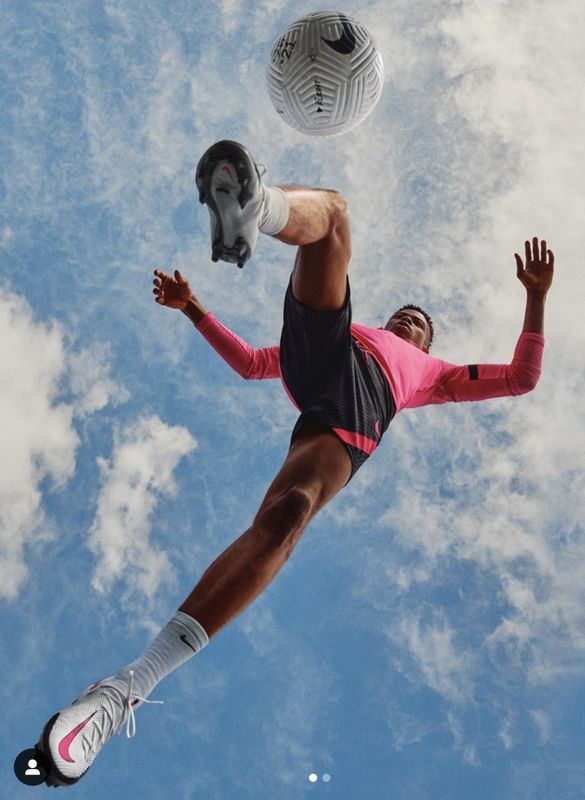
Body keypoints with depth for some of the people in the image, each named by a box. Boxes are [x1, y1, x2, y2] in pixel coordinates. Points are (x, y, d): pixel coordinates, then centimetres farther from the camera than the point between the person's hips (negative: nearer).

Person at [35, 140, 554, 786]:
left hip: (353, 423, -2)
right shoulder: (360, 334, 48)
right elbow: (250, 362, 44)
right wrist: (193, 307, 40)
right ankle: (254, 206, -59)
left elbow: (521, 377, 33)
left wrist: (536, 298, 25)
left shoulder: (429, 372, 43)